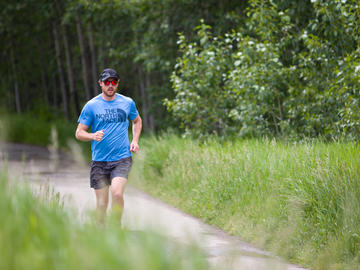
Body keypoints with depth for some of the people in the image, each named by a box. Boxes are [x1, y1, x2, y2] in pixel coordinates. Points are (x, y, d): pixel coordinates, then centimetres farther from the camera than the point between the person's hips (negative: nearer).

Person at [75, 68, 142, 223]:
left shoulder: (127, 103, 7)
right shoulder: (91, 106, 1)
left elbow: (137, 121, 26)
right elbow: (79, 133, 2)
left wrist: (135, 140, 10)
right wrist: (93, 136, -19)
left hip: (122, 158, 0)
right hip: (99, 160, 0)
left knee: (117, 193, -22)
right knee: (102, 203, 1)